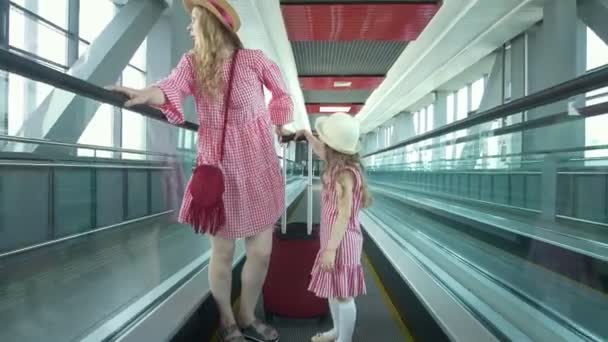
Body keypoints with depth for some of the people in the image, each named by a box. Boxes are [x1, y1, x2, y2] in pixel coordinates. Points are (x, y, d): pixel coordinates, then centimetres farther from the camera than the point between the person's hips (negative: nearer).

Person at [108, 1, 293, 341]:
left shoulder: (254, 60, -2)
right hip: (219, 169, 0)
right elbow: (172, 89, -19)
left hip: (259, 168, 1)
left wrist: (276, 123, 13)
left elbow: (281, 92, 15)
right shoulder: (192, 62, 1)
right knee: (223, 253, 8)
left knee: (261, 251, 6)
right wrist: (146, 94, -39)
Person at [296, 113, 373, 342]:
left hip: (342, 242, -10)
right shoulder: (340, 167, 5)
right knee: (332, 290, 22)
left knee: (342, 294, 4)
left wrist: (331, 248, -24)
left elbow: (344, 215, -25)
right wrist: (307, 134, 34)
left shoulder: (344, 175, -22)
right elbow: (321, 153, 28)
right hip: (334, 239, 10)